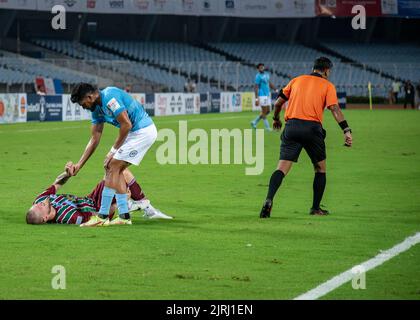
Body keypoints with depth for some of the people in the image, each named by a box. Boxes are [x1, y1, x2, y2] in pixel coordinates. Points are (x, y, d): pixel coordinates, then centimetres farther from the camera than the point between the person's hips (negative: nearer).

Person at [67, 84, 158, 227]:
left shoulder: (109, 97, -19)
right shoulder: (97, 109, 11)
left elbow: (126, 125, -21)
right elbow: (94, 139, 16)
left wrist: (113, 151, -10)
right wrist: (79, 165, 12)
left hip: (142, 132, -10)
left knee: (113, 167, -9)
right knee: (116, 170, 9)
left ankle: (103, 216, -7)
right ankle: (124, 216, 10)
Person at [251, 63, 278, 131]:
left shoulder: (267, 74, 12)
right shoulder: (258, 76, -11)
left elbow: (269, 83, 21)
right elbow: (256, 87, -14)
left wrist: (276, 90, 8)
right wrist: (256, 99, -19)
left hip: (268, 95, 8)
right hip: (262, 95, -8)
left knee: (267, 111, 11)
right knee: (264, 111, -4)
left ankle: (254, 122, 23)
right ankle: (267, 127, 3)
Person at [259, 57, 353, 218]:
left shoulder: (296, 80, 18)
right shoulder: (328, 85, 8)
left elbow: (278, 102, 21)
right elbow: (335, 109, -7)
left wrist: (276, 119, 39)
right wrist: (346, 130, -12)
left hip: (291, 126, 2)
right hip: (312, 128, -2)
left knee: (282, 168, -4)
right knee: (320, 169, 17)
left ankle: (269, 199, -27)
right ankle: (315, 208, 17)